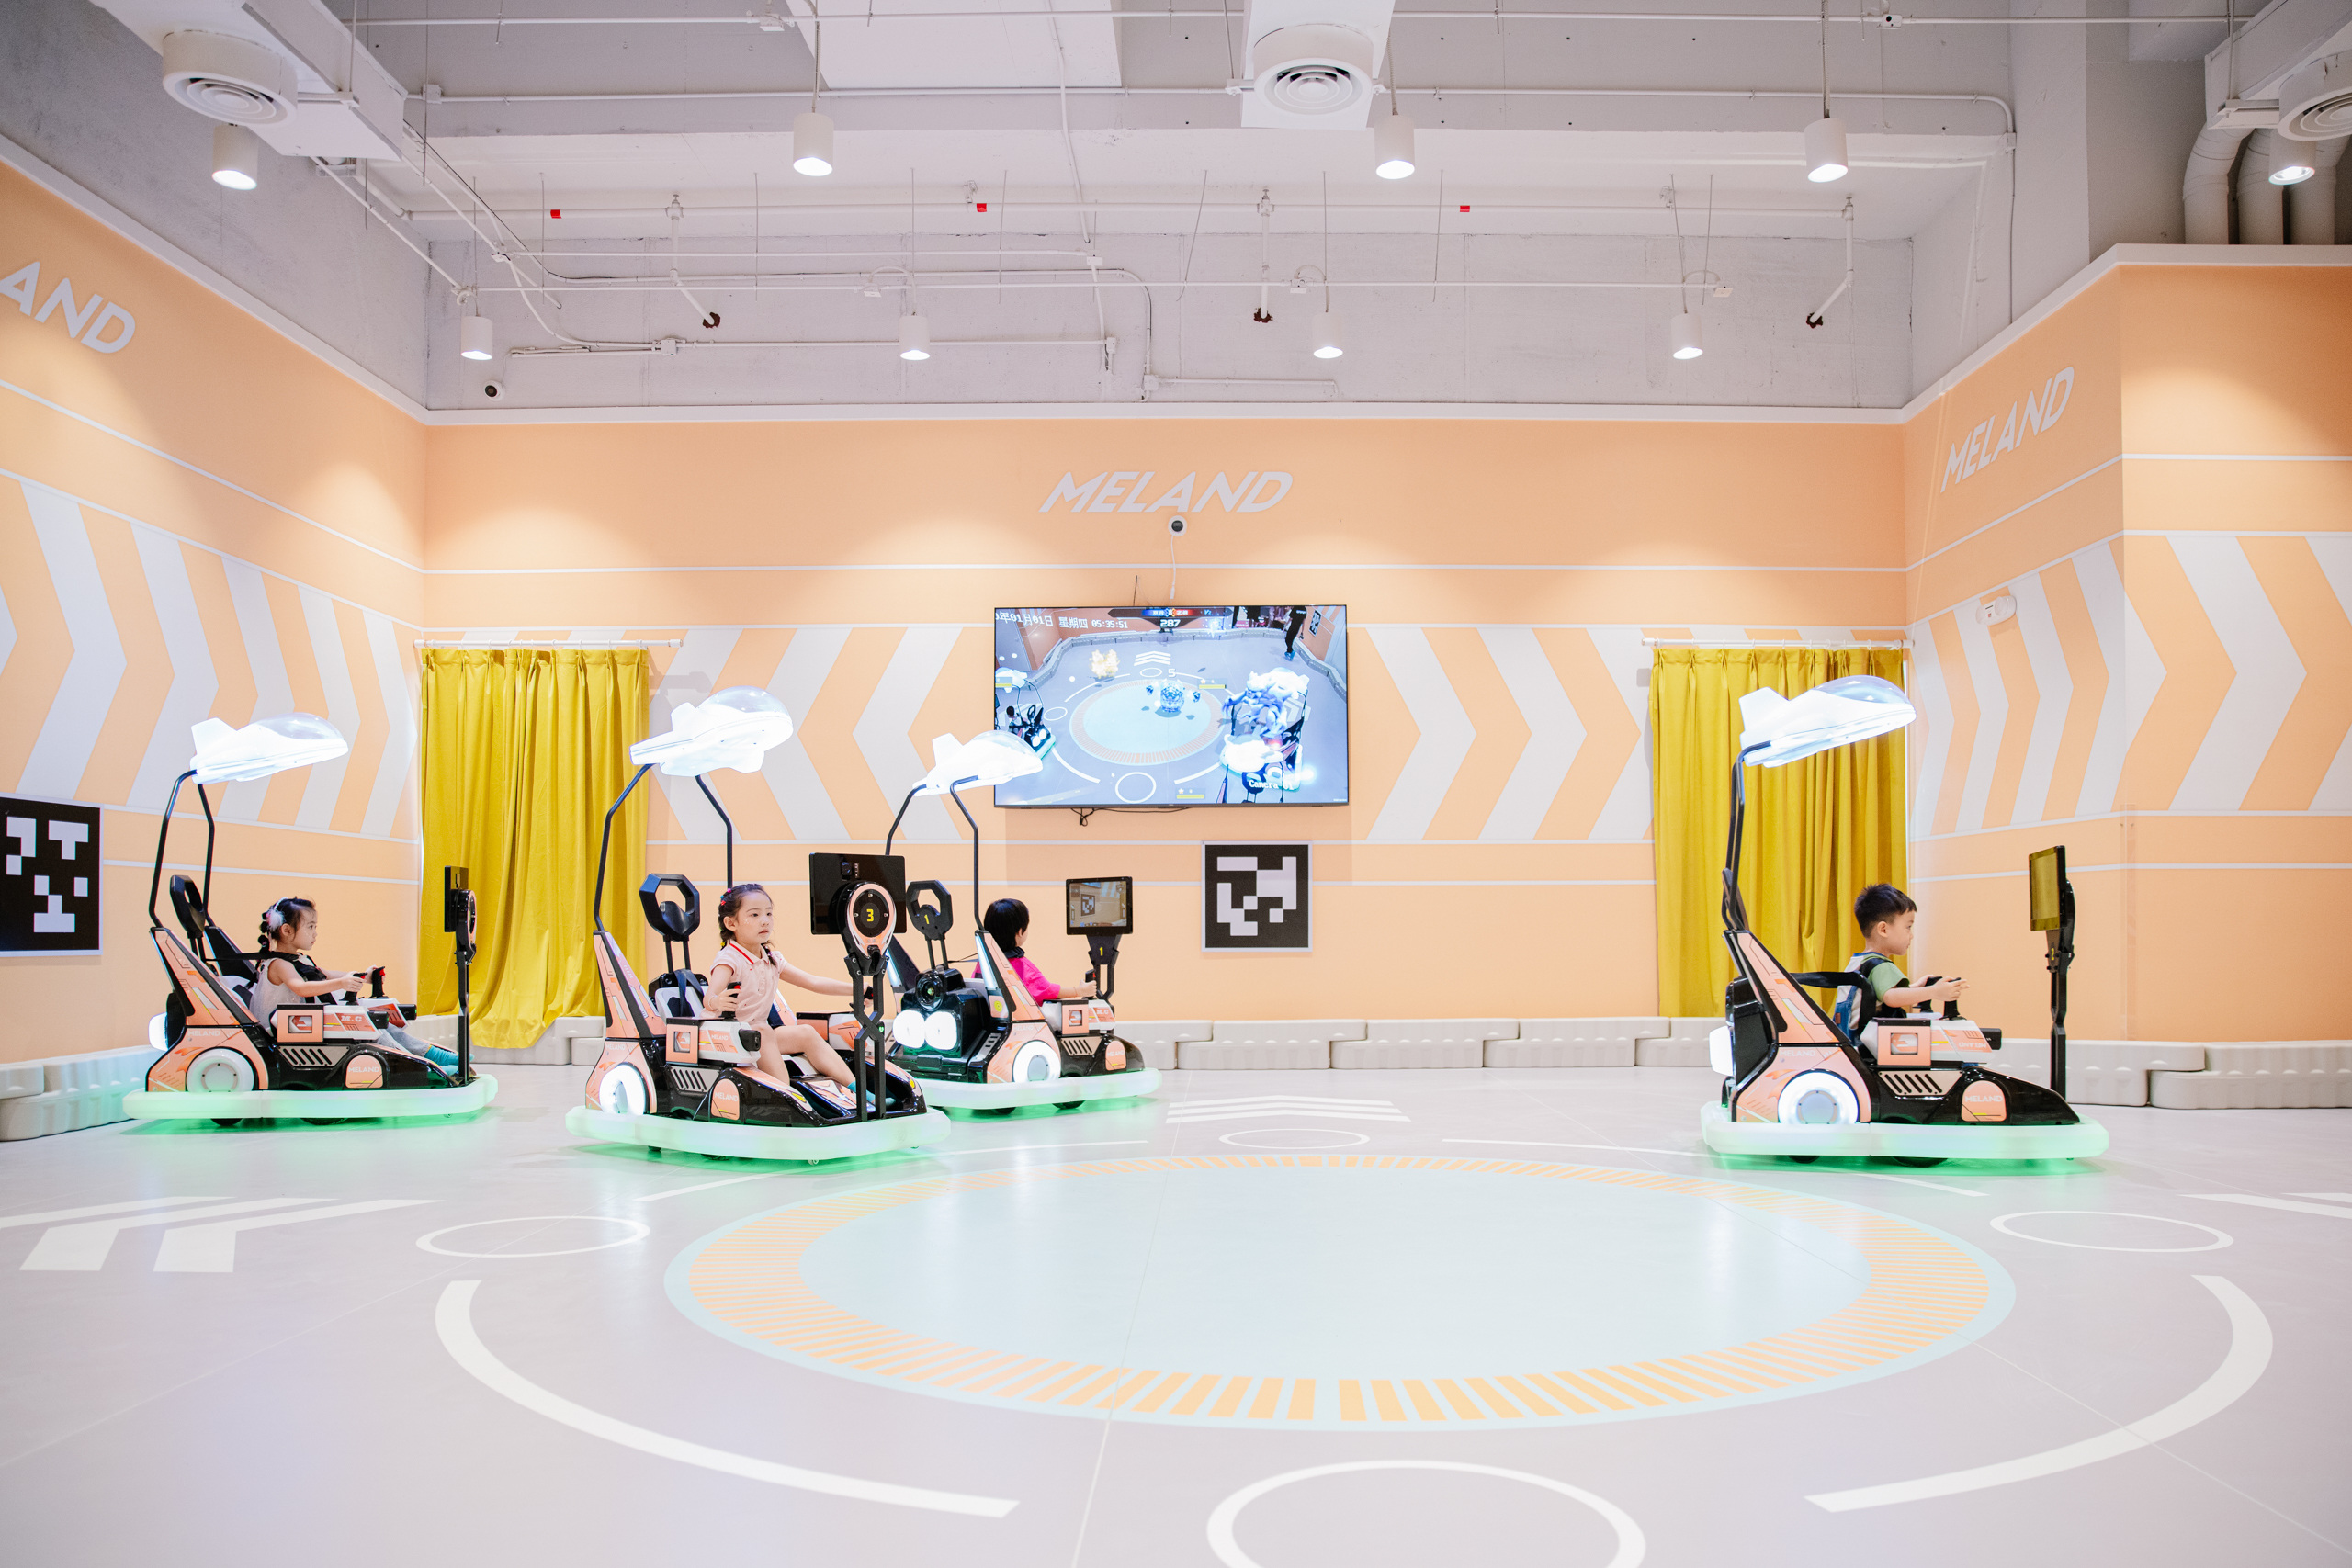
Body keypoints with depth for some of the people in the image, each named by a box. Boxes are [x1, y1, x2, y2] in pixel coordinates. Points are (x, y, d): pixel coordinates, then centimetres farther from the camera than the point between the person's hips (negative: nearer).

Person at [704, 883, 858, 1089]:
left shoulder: (771, 960, 9)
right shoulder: (729, 959, -15)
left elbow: (813, 983, 12)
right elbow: (712, 996, -33)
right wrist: (716, 1002, -58)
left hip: (761, 1036, 8)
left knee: (806, 1033, -7)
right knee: (764, 1032, -32)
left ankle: (853, 1087, -9)